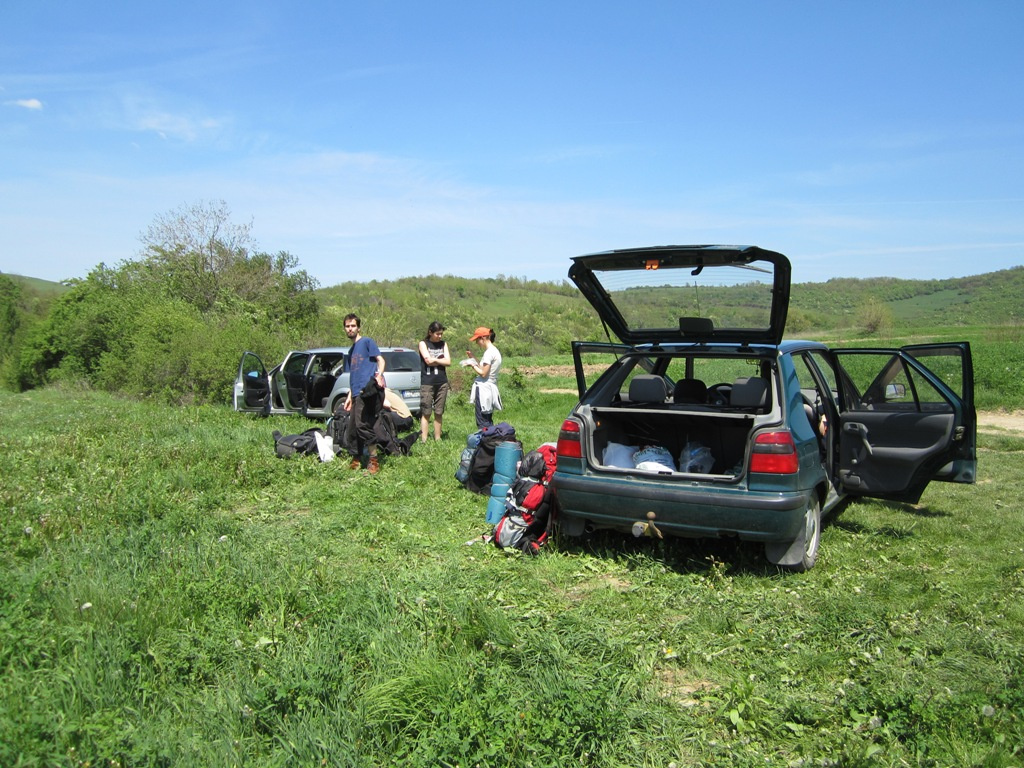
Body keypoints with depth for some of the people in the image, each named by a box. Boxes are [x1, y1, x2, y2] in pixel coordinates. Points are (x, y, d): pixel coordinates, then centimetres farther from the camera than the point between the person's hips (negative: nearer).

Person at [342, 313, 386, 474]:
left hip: (369, 390, -8)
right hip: (357, 393, 9)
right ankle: (356, 459, 20)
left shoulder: (367, 342, 4)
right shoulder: (351, 351, 27)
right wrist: (350, 396, 25)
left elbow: (380, 359, -7)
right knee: (353, 428, 8)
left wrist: (379, 374, -26)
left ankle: (374, 460, -9)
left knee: (362, 425, -16)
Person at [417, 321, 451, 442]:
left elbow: (448, 362, 2)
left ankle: (437, 438, 11)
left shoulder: (443, 344, 13)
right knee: (425, 413, -5)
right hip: (427, 383, -3)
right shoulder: (423, 344, 3)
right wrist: (441, 360, -3)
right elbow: (428, 360, -11)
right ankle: (423, 439, -4)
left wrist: (434, 360, -5)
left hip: (442, 382, 4)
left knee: (439, 413, 6)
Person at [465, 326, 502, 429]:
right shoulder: (495, 351, 13)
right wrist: (473, 358, 14)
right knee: (488, 422, 14)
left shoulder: (489, 352, -16)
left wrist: (472, 364, -5)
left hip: (484, 389, -10)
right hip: (490, 388, 10)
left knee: (482, 423, -7)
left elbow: (483, 373, -18)